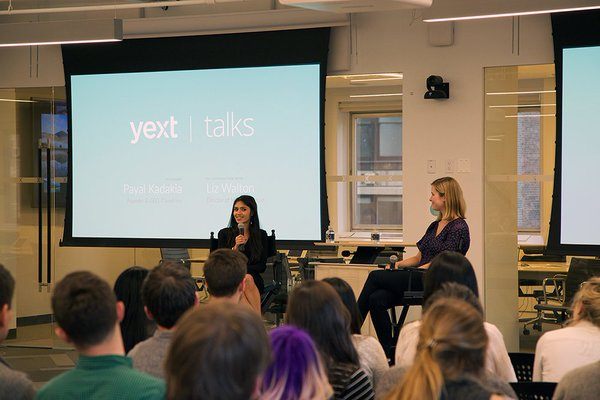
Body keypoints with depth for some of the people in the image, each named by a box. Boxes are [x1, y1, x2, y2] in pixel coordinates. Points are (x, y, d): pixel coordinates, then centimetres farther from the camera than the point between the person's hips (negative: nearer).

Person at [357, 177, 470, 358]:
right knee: (377, 299, -18)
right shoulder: (435, 226, 22)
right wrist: (398, 264, 3)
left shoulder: (458, 228, -7)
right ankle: (390, 355, -18)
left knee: (375, 276, -15)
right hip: (420, 280, 8)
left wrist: (407, 274, -12)